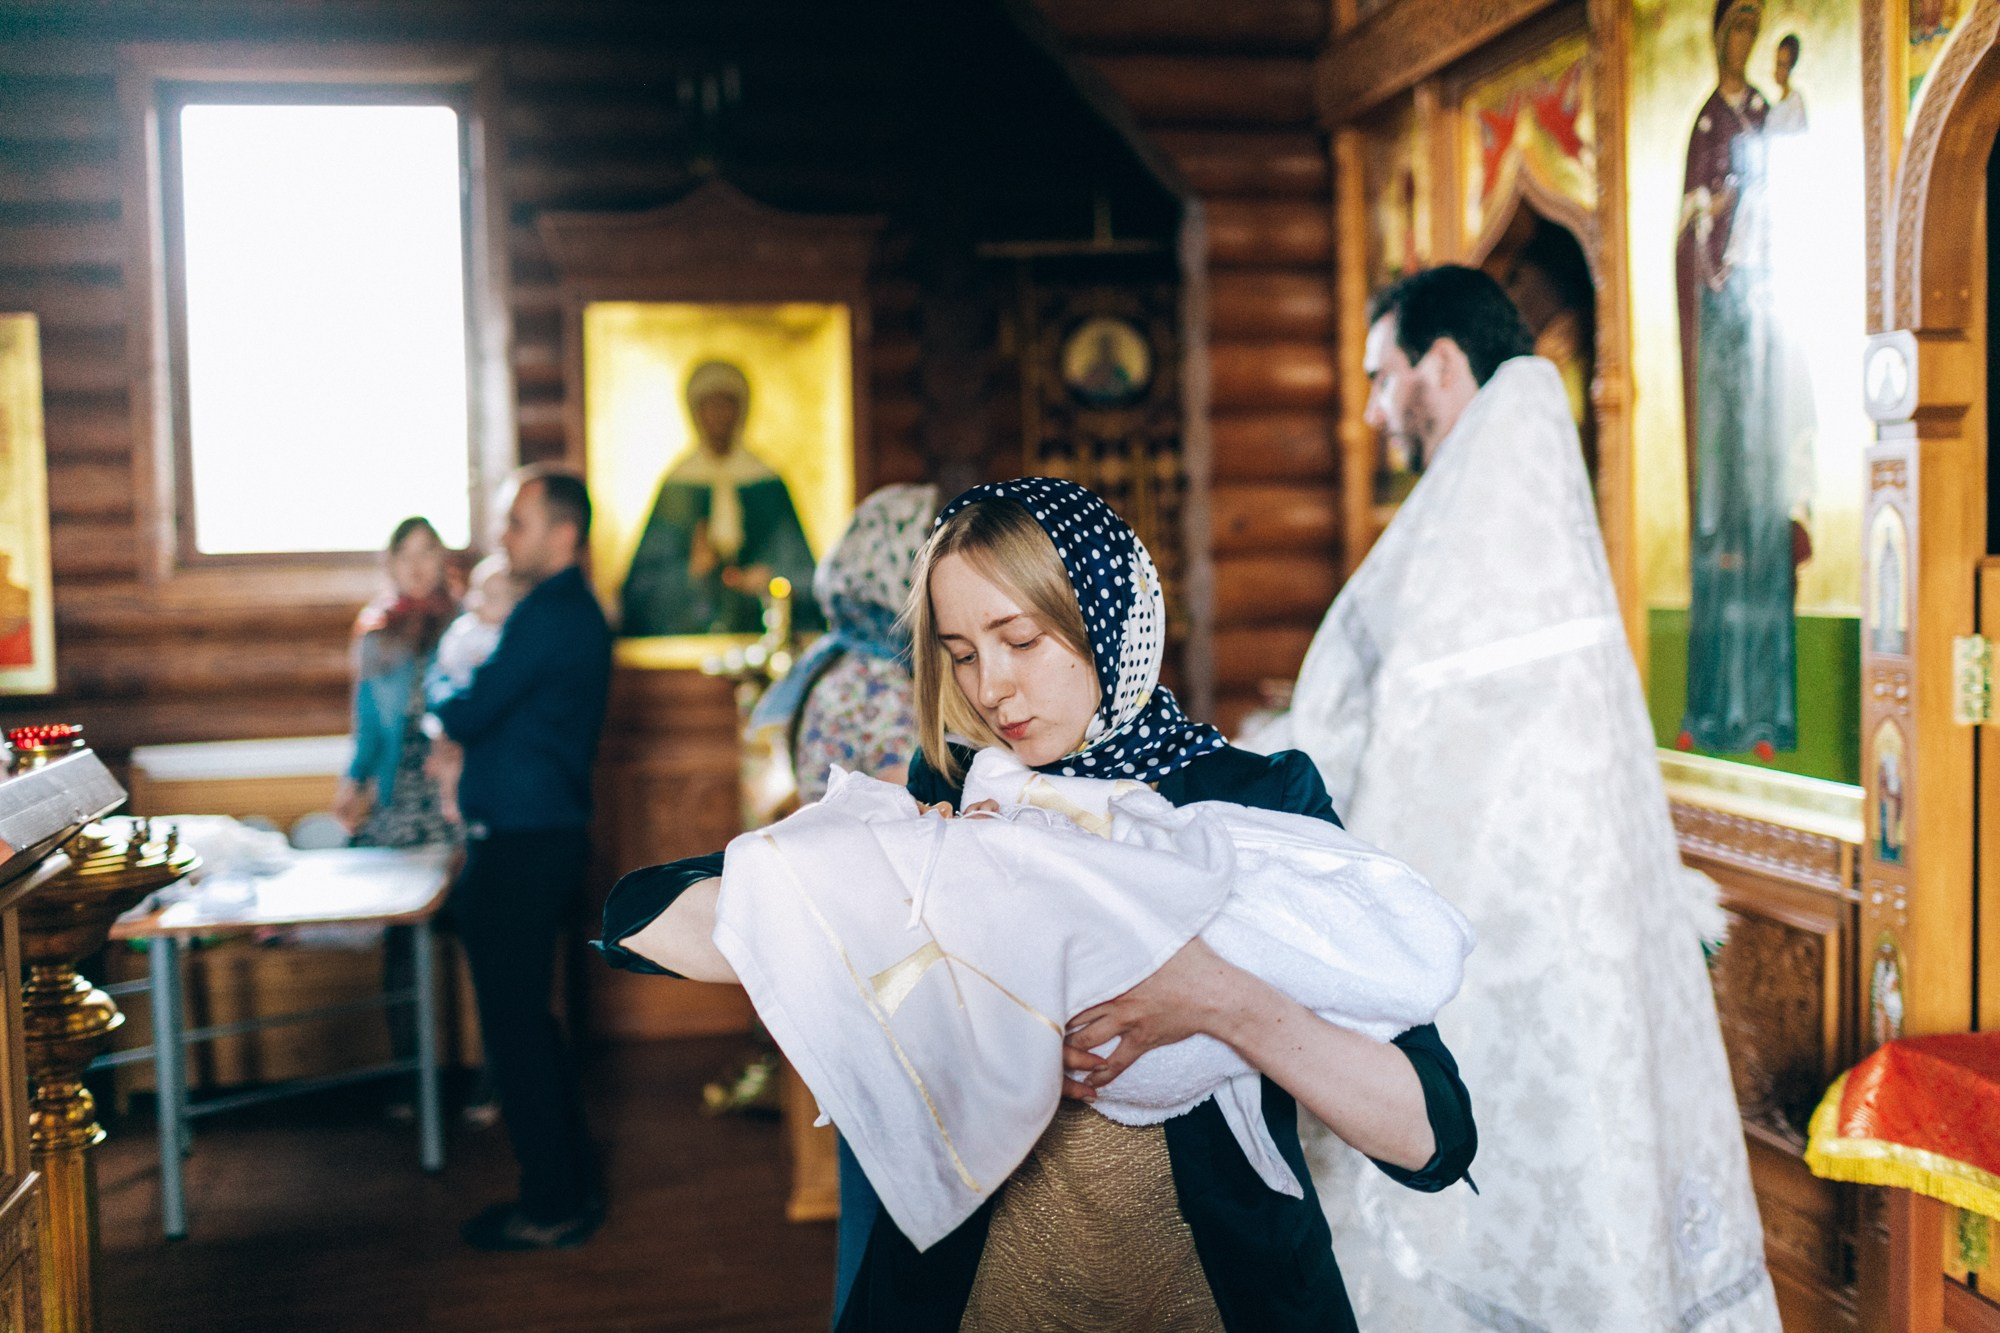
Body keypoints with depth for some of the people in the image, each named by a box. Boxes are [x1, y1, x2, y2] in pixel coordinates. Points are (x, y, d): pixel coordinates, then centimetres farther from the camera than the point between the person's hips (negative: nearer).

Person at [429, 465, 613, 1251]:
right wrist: (465, 707, 3)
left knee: (515, 1024, -2)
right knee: (527, 1018, 17)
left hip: (522, 847, -10)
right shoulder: (575, 611, 16)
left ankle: (552, 1208, 8)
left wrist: (440, 700, 2)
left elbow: (466, 716, -17)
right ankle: (573, 1185, 26)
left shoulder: (548, 617, -18)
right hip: (542, 837, 10)